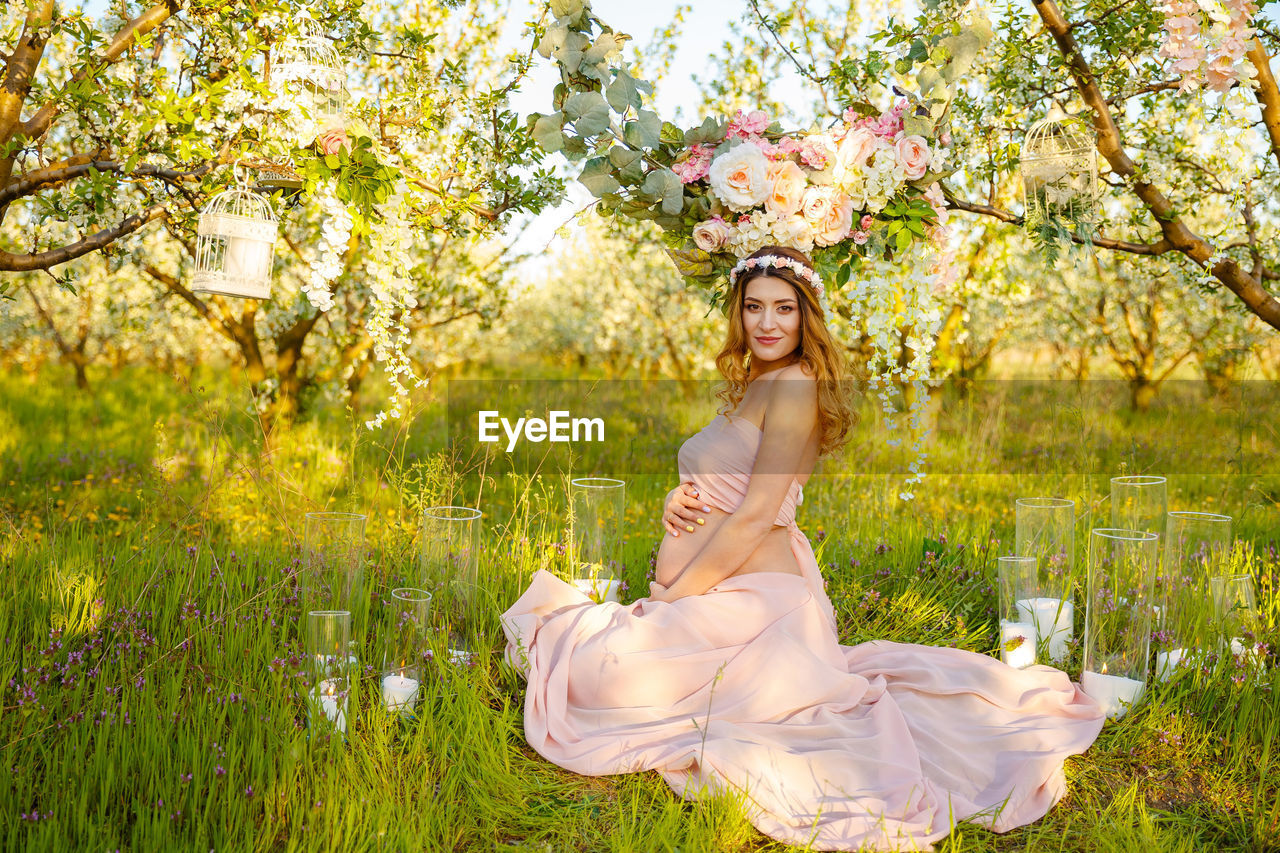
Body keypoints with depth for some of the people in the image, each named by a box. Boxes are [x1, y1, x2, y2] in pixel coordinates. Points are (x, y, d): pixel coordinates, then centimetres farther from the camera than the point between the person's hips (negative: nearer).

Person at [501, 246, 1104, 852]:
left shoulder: (794, 385, -14)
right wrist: (677, 499, 0)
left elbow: (755, 516, -19)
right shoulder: (748, 383, 16)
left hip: (752, 593, -10)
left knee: (594, 672, -18)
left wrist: (670, 597, -14)